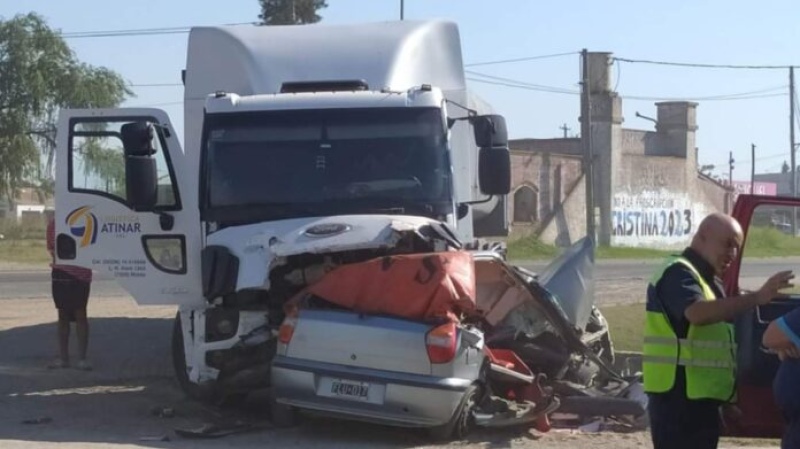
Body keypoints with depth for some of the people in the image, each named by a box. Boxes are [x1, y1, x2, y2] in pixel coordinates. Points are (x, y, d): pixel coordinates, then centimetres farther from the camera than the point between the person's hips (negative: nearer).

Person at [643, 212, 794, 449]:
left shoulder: (707, 279, 20)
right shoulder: (678, 273, -12)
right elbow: (697, 313, -34)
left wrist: (726, 399, 22)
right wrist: (756, 298, -39)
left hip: (700, 396, 10)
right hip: (678, 396, -10)